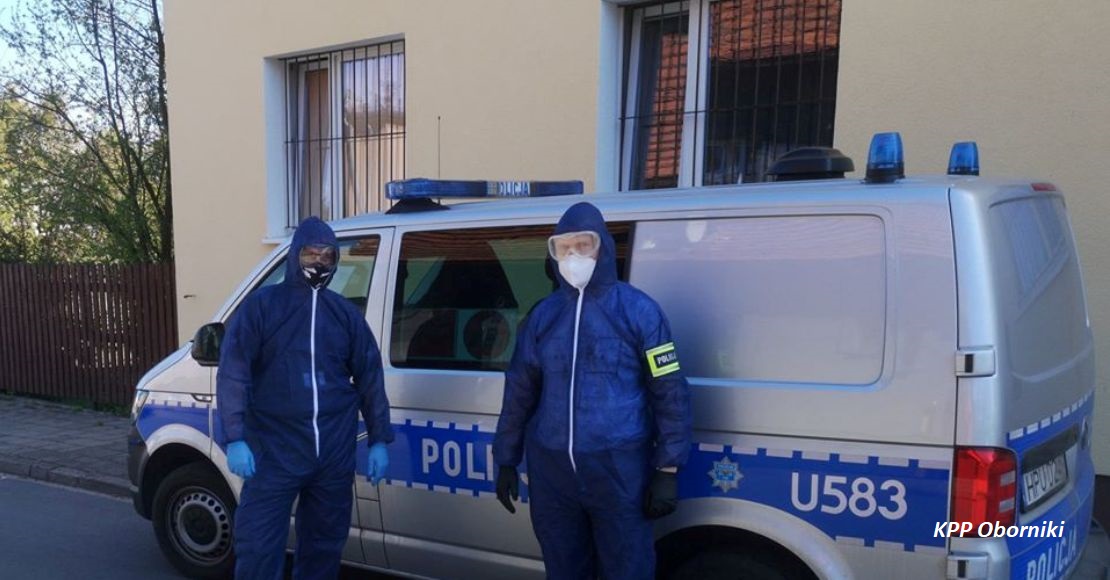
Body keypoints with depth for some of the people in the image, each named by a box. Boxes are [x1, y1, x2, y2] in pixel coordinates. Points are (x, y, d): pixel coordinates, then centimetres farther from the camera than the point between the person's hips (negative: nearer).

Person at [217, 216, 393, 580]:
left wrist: (379, 440, 7)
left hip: (335, 452, 3)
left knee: (324, 545, 14)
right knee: (258, 546, -3)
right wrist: (235, 439, -15)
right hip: (274, 450, -3)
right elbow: (233, 374, -5)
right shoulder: (260, 305, 0)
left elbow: (370, 378, 12)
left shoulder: (346, 313, 10)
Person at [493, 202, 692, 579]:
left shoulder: (638, 310, -3)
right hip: (550, 469, 4)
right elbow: (519, 392, 15)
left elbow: (670, 393, -4)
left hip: (619, 468, -4)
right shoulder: (543, 315, 9)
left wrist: (667, 470, -9)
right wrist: (506, 461, 14)